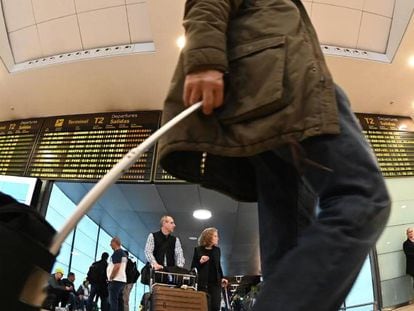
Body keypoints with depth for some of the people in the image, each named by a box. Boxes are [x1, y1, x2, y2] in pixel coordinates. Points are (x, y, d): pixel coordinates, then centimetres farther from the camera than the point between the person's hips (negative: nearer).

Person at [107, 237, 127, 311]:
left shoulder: (117, 252, -10)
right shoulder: (123, 253, 19)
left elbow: (116, 266, -20)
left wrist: (110, 277, -11)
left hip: (116, 280, -9)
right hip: (122, 279, 9)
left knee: (113, 301, -10)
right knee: (119, 301, 9)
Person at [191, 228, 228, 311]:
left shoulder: (217, 249, 11)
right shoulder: (198, 250, -2)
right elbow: (193, 267, -1)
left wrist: (222, 278, 6)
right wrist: (200, 262, -19)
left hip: (215, 282, 4)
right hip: (203, 283, -4)